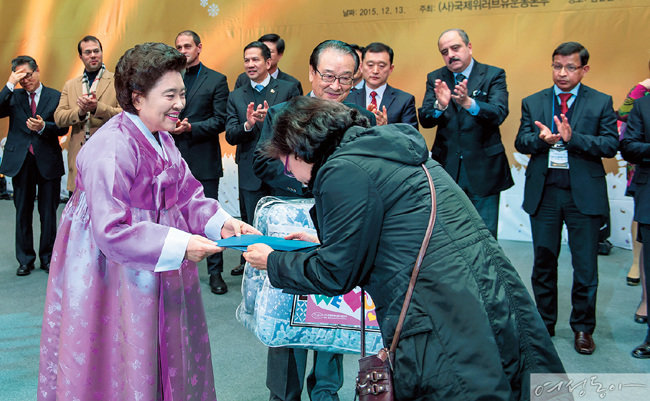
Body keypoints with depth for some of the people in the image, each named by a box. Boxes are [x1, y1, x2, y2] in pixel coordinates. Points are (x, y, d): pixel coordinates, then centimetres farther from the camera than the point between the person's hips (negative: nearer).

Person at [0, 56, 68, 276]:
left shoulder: (55, 97, 4)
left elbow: (63, 127, -2)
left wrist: (43, 127, -20)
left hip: (47, 161, -1)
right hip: (20, 162, 2)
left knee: (48, 213, 5)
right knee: (23, 212, 8)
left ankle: (47, 257, 18)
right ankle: (25, 259, 19)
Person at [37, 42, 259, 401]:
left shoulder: (160, 139, 7)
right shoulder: (111, 148, -24)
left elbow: (186, 195, 8)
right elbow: (111, 230, -28)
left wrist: (220, 222, -10)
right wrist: (179, 245, -29)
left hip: (154, 278, 9)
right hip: (114, 277, -8)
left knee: (159, 363, 19)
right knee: (116, 371, 7)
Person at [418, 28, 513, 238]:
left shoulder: (493, 75, -1)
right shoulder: (435, 78, 6)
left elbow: (499, 113, -17)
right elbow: (424, 119, -5)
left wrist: (468, 103, -34)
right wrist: (440, 105, -27)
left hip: (483, 168, -2)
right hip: (447, 167, 2)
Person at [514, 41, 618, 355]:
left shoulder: (600, 103, 3)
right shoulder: (533, 102, 9)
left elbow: (611, 144, -7)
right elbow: (520, 142, 1)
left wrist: (573, 138, -21)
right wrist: (541, 139, -20)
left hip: (584, 193, -2)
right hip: (544, 192, 2)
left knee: (585, 266, 4)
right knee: (543, 262, 11)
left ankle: (583, 328, 21)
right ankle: (544, 325, 26)